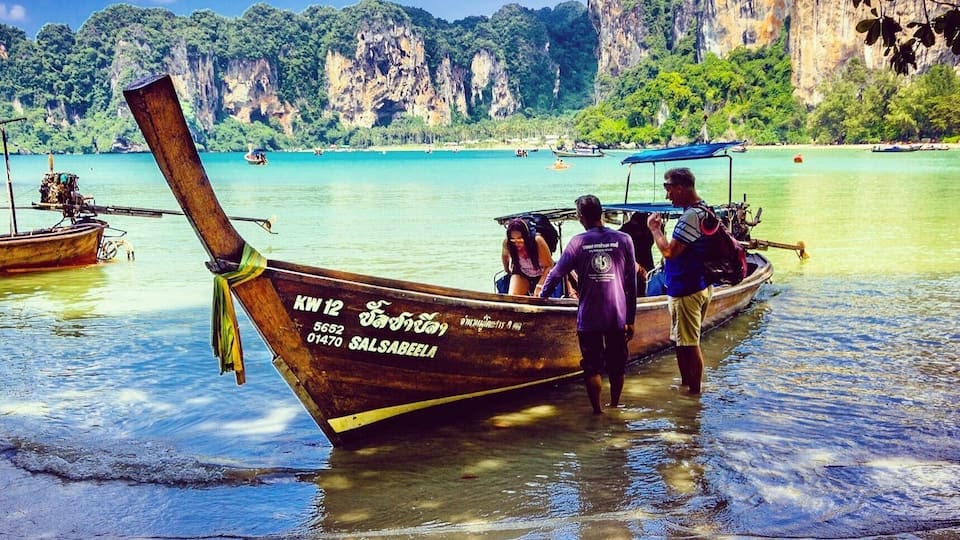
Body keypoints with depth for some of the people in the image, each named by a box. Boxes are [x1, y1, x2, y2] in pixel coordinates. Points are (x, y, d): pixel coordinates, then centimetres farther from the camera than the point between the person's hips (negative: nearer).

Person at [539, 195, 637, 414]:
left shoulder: (578, 242, -4)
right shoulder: (623, 240, 0)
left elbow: (557, 273, 2)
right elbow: (632, 283, 0)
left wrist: (542, 295, 20)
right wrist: (630, 319, 5)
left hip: (588, 318, -1)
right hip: (618, 316, 2)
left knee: (592, 367, 9)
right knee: (617, 366, 16)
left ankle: (598, 411, 12)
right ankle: (615, 407, 27)